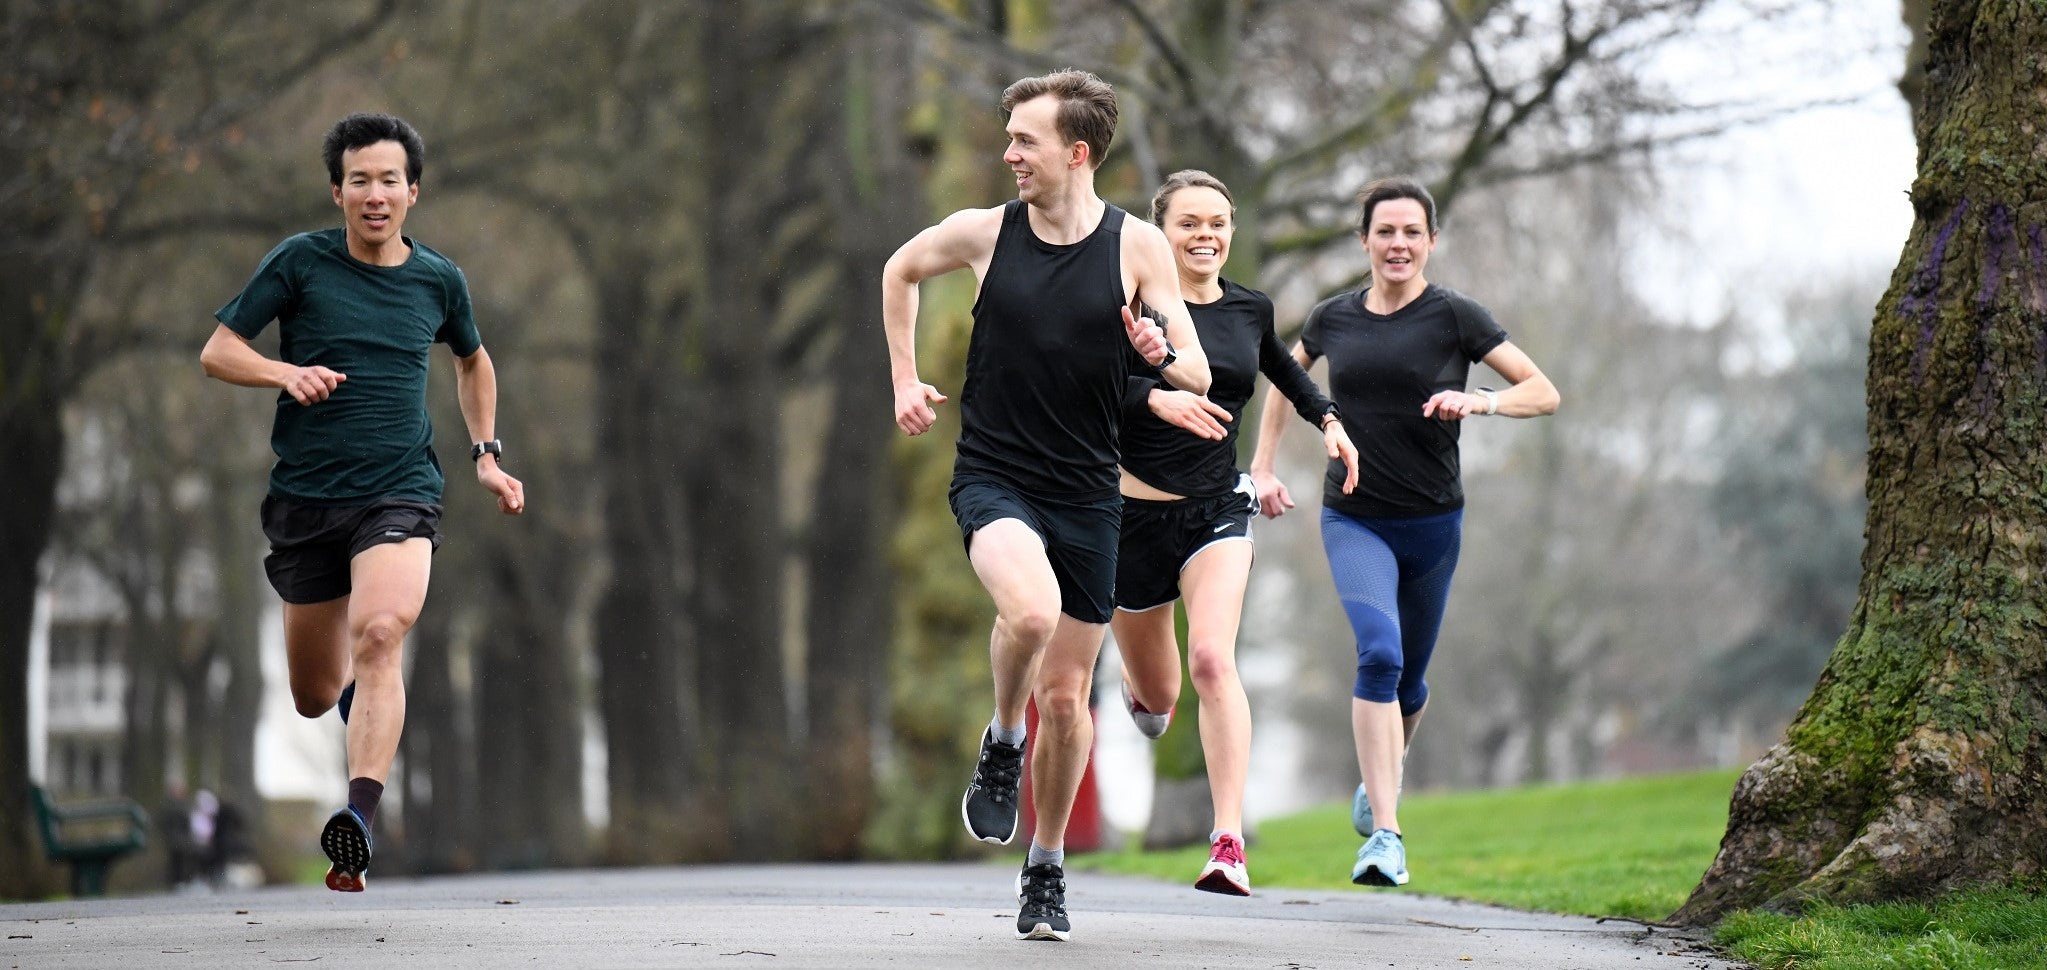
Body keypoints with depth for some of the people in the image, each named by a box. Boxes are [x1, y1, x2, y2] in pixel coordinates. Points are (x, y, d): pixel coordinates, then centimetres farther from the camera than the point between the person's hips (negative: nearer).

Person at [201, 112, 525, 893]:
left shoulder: (438, 280, 7)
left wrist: (486, 454, 20)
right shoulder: (300, 262, 0)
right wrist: (288, 373, -19)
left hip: (399, 492, -1)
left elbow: (472, 360, 28)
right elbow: (217, 351, 0)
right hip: (305, 497, 1)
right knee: (314, 697, 9)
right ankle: (361, 685, 48)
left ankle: (359, 817, -39)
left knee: (380, 633, -29)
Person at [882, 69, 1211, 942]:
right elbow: (900, 271, 19)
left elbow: (1198, 374, -3)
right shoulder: (984, 233, -2)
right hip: (993, 478, -1)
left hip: (1086, 493, 1)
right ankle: (1000, 744, -3)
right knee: (1030, 609, -32)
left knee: (1066, 697, 5)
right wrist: (904, 378, 12)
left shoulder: (1137, 247, -4)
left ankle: (1047, 871, 24)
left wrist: (1162, 354, -26)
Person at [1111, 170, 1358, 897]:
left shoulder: (1250, 309, 6)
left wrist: (1326, 418, 16)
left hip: (1216, 509, 1)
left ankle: (1229, 843, -26)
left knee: (1213, 660, -22)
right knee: (1157, 696, 12)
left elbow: (1279, 366, 28)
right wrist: (1158, 398, -41)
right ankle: (1142, 686, 54)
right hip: (1134, 510, -1)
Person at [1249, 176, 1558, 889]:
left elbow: (1545, 393, -5)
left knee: (1407, 678, 14)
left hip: (1432, 523, 0)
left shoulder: (1455, 317, -6)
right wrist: (1262, 468, 16)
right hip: (1354, 520, 0)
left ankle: (1382, 773, 48)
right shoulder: (1333, 319, 2)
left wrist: (1480, 401, -23)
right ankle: (1385, 835, -25)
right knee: (1379, 652, -23)